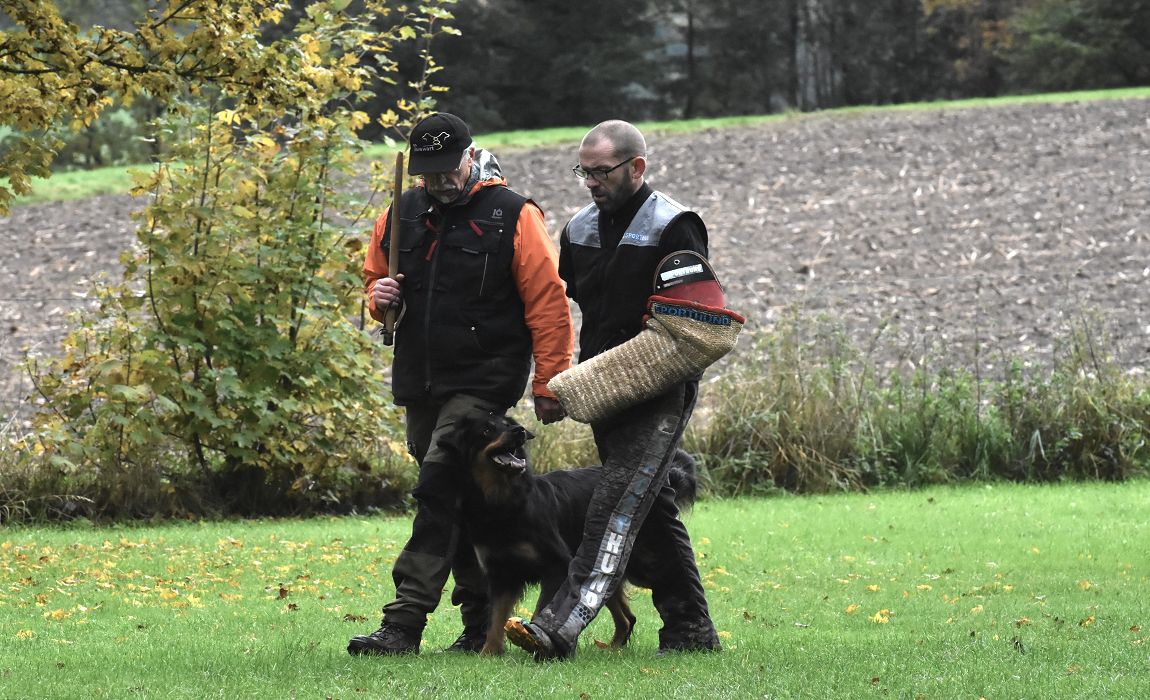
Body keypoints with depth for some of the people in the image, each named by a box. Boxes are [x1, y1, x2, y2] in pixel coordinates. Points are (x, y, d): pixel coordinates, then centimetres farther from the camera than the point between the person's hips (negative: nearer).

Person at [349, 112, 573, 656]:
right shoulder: (400, 215, 9)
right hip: (418, 383, 7)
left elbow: (548, 303, -8)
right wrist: (379, 296, -2)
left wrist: (548, 385, -11)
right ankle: (482, 621, 20)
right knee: (458, 504, 11)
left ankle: (404, 624, -20)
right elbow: (374, 276, 24)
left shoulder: (513, 217, -7)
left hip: (483, 382, -7)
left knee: (439, 492, -16)